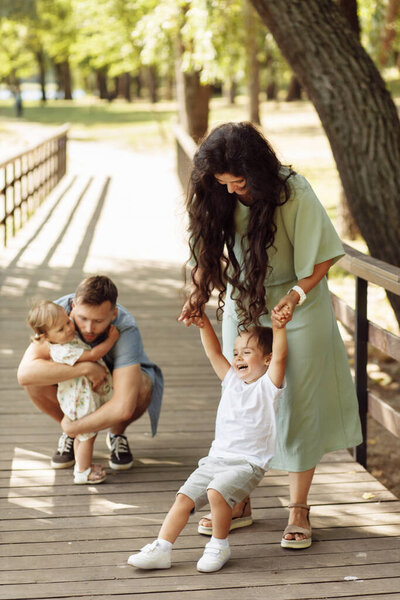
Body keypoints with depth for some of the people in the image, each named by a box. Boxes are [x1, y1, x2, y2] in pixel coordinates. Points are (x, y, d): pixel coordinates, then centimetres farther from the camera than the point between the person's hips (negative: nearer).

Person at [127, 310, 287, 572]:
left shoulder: (267, 386, -1)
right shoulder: (231, 380, 17)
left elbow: (279, 356, -17)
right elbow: (214, 353, 13)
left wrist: (278, 327, -25)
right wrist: (204, 324, 2)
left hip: (248, 463, -7)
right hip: (216, 459, 7)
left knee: (217, 491, -30)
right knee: (185, 497, -6)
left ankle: (219, 545, -10)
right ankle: (161, 549, -2)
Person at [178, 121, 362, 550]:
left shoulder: (293, 192, -22)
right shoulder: (217, 196, -10)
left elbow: (324, 255, -14)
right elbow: (210, 250, 3)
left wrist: (297, 294, -26)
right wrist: (199, 293, -13)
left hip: (296, 308, -4)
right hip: (242, 305, 4)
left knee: (296, 404, 0)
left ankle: (298, 510, 11)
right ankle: (239, 502, 20)